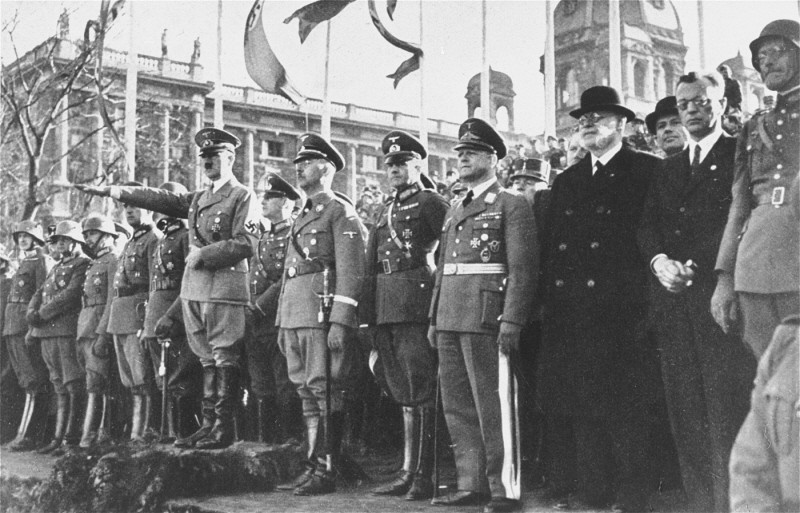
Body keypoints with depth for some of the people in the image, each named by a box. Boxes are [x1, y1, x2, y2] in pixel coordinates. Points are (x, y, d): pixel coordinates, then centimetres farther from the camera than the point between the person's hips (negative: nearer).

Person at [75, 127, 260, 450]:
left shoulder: (242, 197, -2)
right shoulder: (197, 199, 20)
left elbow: (244, 244, -12)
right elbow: (158, 199, 16)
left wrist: (202, 255, -10)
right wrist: (107, 191, 11)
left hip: (224, 287, -7)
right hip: (194, 288, 7)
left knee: (224, 359, -5)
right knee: (208, 360, 9)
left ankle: (224, 429, -3)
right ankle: (208, 424, 12)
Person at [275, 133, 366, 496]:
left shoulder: (340, 212, -2)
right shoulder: (301, 217, 23)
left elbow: (351, 272, -11)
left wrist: (340, 322, -19)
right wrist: (282, 323, 20)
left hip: (322, 310, -8)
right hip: (294, 314, 8)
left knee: (326, 390, -7)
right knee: (306, 391, 9)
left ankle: (328, 471, -3)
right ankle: (314, 463, 15)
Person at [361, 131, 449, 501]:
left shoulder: (430, 203, -1)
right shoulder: (385, 211, 20)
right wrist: (367, 314, 13)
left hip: (417, 305, -7)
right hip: (386, 309, 8)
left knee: (421, 389, -7)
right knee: (403, 393, 11)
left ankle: (425, 475, -3)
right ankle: (408, 472, 17)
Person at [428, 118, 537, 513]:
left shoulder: (511, 205, -1)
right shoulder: (454, 210, 21)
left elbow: (522, 268, -9)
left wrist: (511, 322, -18)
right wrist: (434, 318, 16)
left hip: (485, 317, -8)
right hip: (449, 318, 8)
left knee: (491, 407, -6)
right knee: (457, 406, 9)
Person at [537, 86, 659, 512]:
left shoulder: (648, 171, 2)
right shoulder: (566, 182, 20)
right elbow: (551, 249, 17)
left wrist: (644, 301, -12)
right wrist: (550, 304, 8)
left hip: (622, 312, -5)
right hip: (571, 313, 5)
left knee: (624, 403, -4)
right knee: (581, 405, 5)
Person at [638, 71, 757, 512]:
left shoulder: (741, 155, 6)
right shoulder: (667, 170, 24)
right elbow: (648, 226, 15)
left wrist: (696, 266, -15)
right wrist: (659, 260, -5)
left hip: (719, 293, -5)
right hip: (674, 301, 5)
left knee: (728, 409, -9)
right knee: (686, 414, 2)